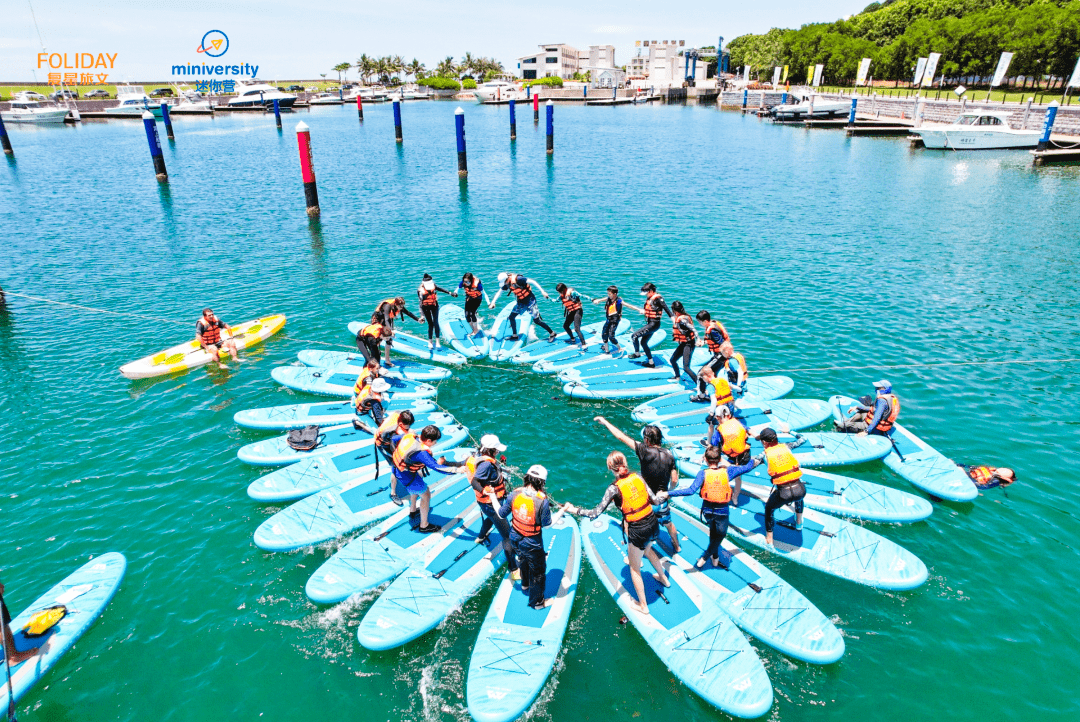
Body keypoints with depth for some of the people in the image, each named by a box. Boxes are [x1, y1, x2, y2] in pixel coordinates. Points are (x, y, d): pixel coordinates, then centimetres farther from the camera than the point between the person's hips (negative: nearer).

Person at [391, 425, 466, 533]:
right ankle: (424, 526, 27)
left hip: (397, 469, 8)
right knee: (426, 495, 11)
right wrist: (457, 470, -32)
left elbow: (394, 439, 6)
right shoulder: (422, 453, -35)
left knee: (416, 489, 33)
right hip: (407, 477, -8)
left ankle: (412, 511, 57)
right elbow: (437, 468, -37)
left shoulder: (409, 435, -13)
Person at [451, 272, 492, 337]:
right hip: (469, 298, 5)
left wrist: (489, 303, -23)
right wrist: (454, 293, -31)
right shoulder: (462, 282, -20)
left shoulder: (477, 284, -30)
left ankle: (476, 330, 1)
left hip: (477, 299, -5)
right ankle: (473, 330, 18)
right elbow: (458, 289, -7)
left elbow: (483, 293, -21)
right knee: (467, 315, -2)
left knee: (472, 313, -20)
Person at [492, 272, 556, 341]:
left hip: (530, 301, -8)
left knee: (537, 321, -8)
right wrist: (492, 302, 2)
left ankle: (552, 333, 4)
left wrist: (542, 291, -26)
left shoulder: (517, 279, -26)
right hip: (521, 303, 8)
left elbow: (532, 282, -24)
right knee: (511, 317, 5)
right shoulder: (506, 284, -3)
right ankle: (515, 336, 18)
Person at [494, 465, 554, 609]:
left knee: (523, 560, 34)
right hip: (532, 544, -5)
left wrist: (493, 498, 11)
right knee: (538, 571, 19)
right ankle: (537, 601, 38)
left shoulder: (515, 494, -18)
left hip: (515, 539, 5)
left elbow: (501, 514, -4)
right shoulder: (543, 501, -29)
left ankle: (525, 584, 62)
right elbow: (547, 525, -17)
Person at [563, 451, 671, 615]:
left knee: (634, 567, 18)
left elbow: (595, 513, -17)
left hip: (638, 531, -6)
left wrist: (574, 510, -6)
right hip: (653, 524, 6)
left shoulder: (614, 488, -17)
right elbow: (655, 501, 1)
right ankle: (663, 578, 60)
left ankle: (643, 605, 33)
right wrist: (663, 496, 23)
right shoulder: (637, 477, -4)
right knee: (647, 549, 38)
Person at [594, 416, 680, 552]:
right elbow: (674, 481, -3)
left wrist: (605, 422, -8)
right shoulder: (669, 455, -8)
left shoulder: (645, 451, -21)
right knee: (668, 523, 30)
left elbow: (621, 437, -17)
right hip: (661, 501, 4)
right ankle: (676, 546, 52)